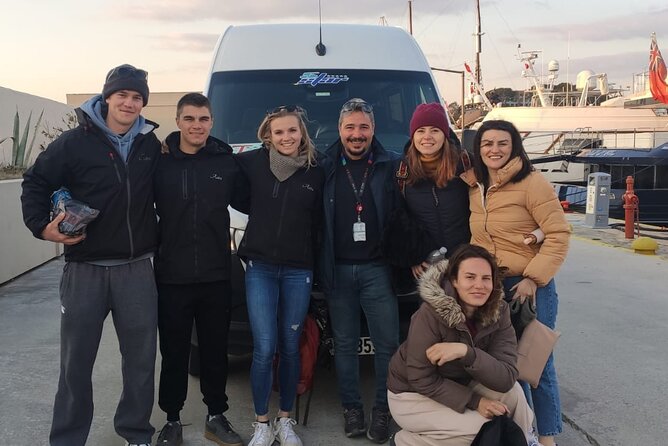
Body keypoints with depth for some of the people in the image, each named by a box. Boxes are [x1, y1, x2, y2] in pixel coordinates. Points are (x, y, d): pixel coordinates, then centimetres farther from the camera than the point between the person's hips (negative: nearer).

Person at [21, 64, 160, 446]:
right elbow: (36, 182, 3)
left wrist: (156, 241, 9)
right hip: (85, 270, -2)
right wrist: (42, 226, -9)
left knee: (141, 357, 8)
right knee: (76, 361, 6)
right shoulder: (75, 142, -4)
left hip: (137, 270, 3)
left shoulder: (151, 145, 6)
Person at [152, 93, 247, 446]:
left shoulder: (227, 161, 1)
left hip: (216, 275, 1)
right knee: (173, 353, 10)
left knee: (215, 351, 13)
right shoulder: (160, 161, -3)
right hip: (171, 275, -1)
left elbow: (246, 203, 10)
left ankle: (216, 417, 29)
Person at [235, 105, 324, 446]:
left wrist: (315, 263, 6)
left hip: (298, 271, 1)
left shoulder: (315, 172, 5)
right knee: (264, 349, -4)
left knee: (290, 348, 9)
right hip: (259, 267, -1)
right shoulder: (252, 163, -1)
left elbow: (318, 225, 8)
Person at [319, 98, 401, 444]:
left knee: (387, 343, 1)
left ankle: (382, 410, 17)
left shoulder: (390, 167, 3)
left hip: (377, 269, -1)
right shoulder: (326, 169, 5)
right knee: (345, 343, 10)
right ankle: (352, 408, 23)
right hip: (338, 269, 1)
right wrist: (319, 265, 1)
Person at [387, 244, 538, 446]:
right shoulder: (431, 314, -29)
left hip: (459, 385, 4)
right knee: (483, 428, -23)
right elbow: (421, 380, -23)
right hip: (412, 394, -4)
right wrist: (475, 402, -25)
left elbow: (507, 378, -24)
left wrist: (465, 352, -39)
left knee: (512, 392, -20)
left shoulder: (499, 311, -16)